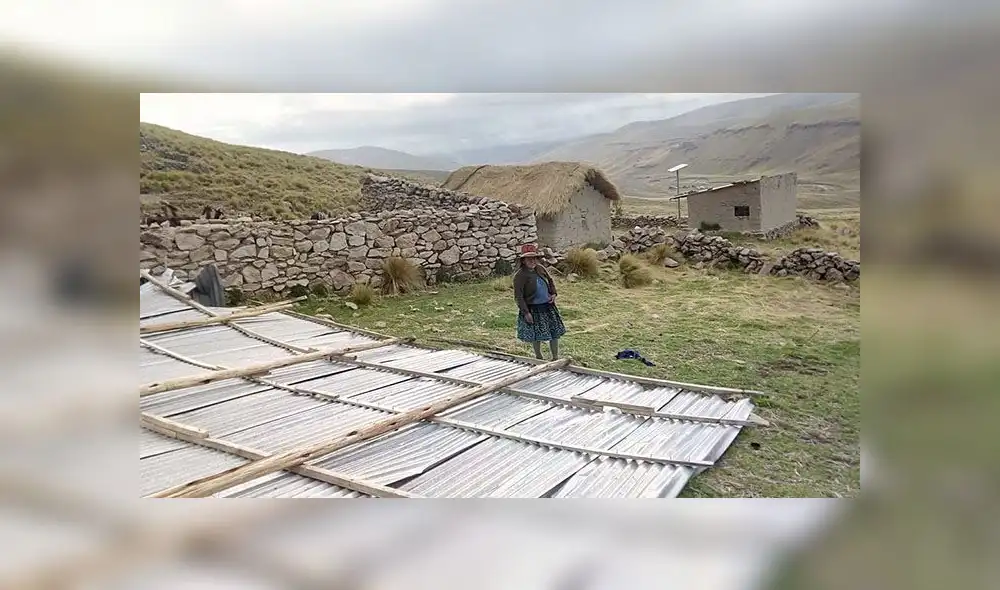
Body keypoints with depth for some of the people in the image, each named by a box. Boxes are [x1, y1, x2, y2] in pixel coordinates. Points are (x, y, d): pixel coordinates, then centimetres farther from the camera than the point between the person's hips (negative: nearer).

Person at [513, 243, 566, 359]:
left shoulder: (540, 268, 0)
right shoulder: (520, 275, -18)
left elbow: (550, 280, 18)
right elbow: (518, 296, -17)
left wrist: (553, 293, 3)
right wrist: (526, 312, -20)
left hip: (548, 306, 6)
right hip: (532, 309, -6)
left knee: (555, 332, 11)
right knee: (536, 335, 8)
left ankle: (555, 357, 26)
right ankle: (538, 357, 32)